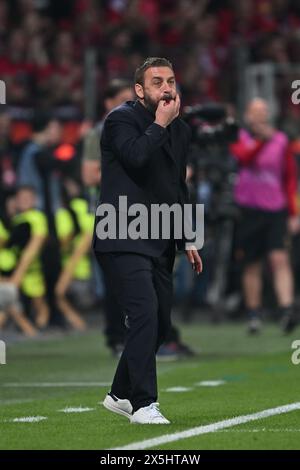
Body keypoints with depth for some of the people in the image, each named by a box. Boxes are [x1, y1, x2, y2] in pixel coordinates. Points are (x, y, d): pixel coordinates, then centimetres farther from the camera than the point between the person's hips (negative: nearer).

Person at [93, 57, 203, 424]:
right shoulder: (122, 119, -7)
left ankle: (120, 395, 26)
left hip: (159, 244, 8)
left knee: (160, 324, 10)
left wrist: (187, 240, 21)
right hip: (122, 241, -8)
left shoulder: (180, 130, 15)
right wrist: (160, 123, -16)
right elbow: (136, 157, -28)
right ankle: (143, 404, -18)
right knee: (145, 314, -19)